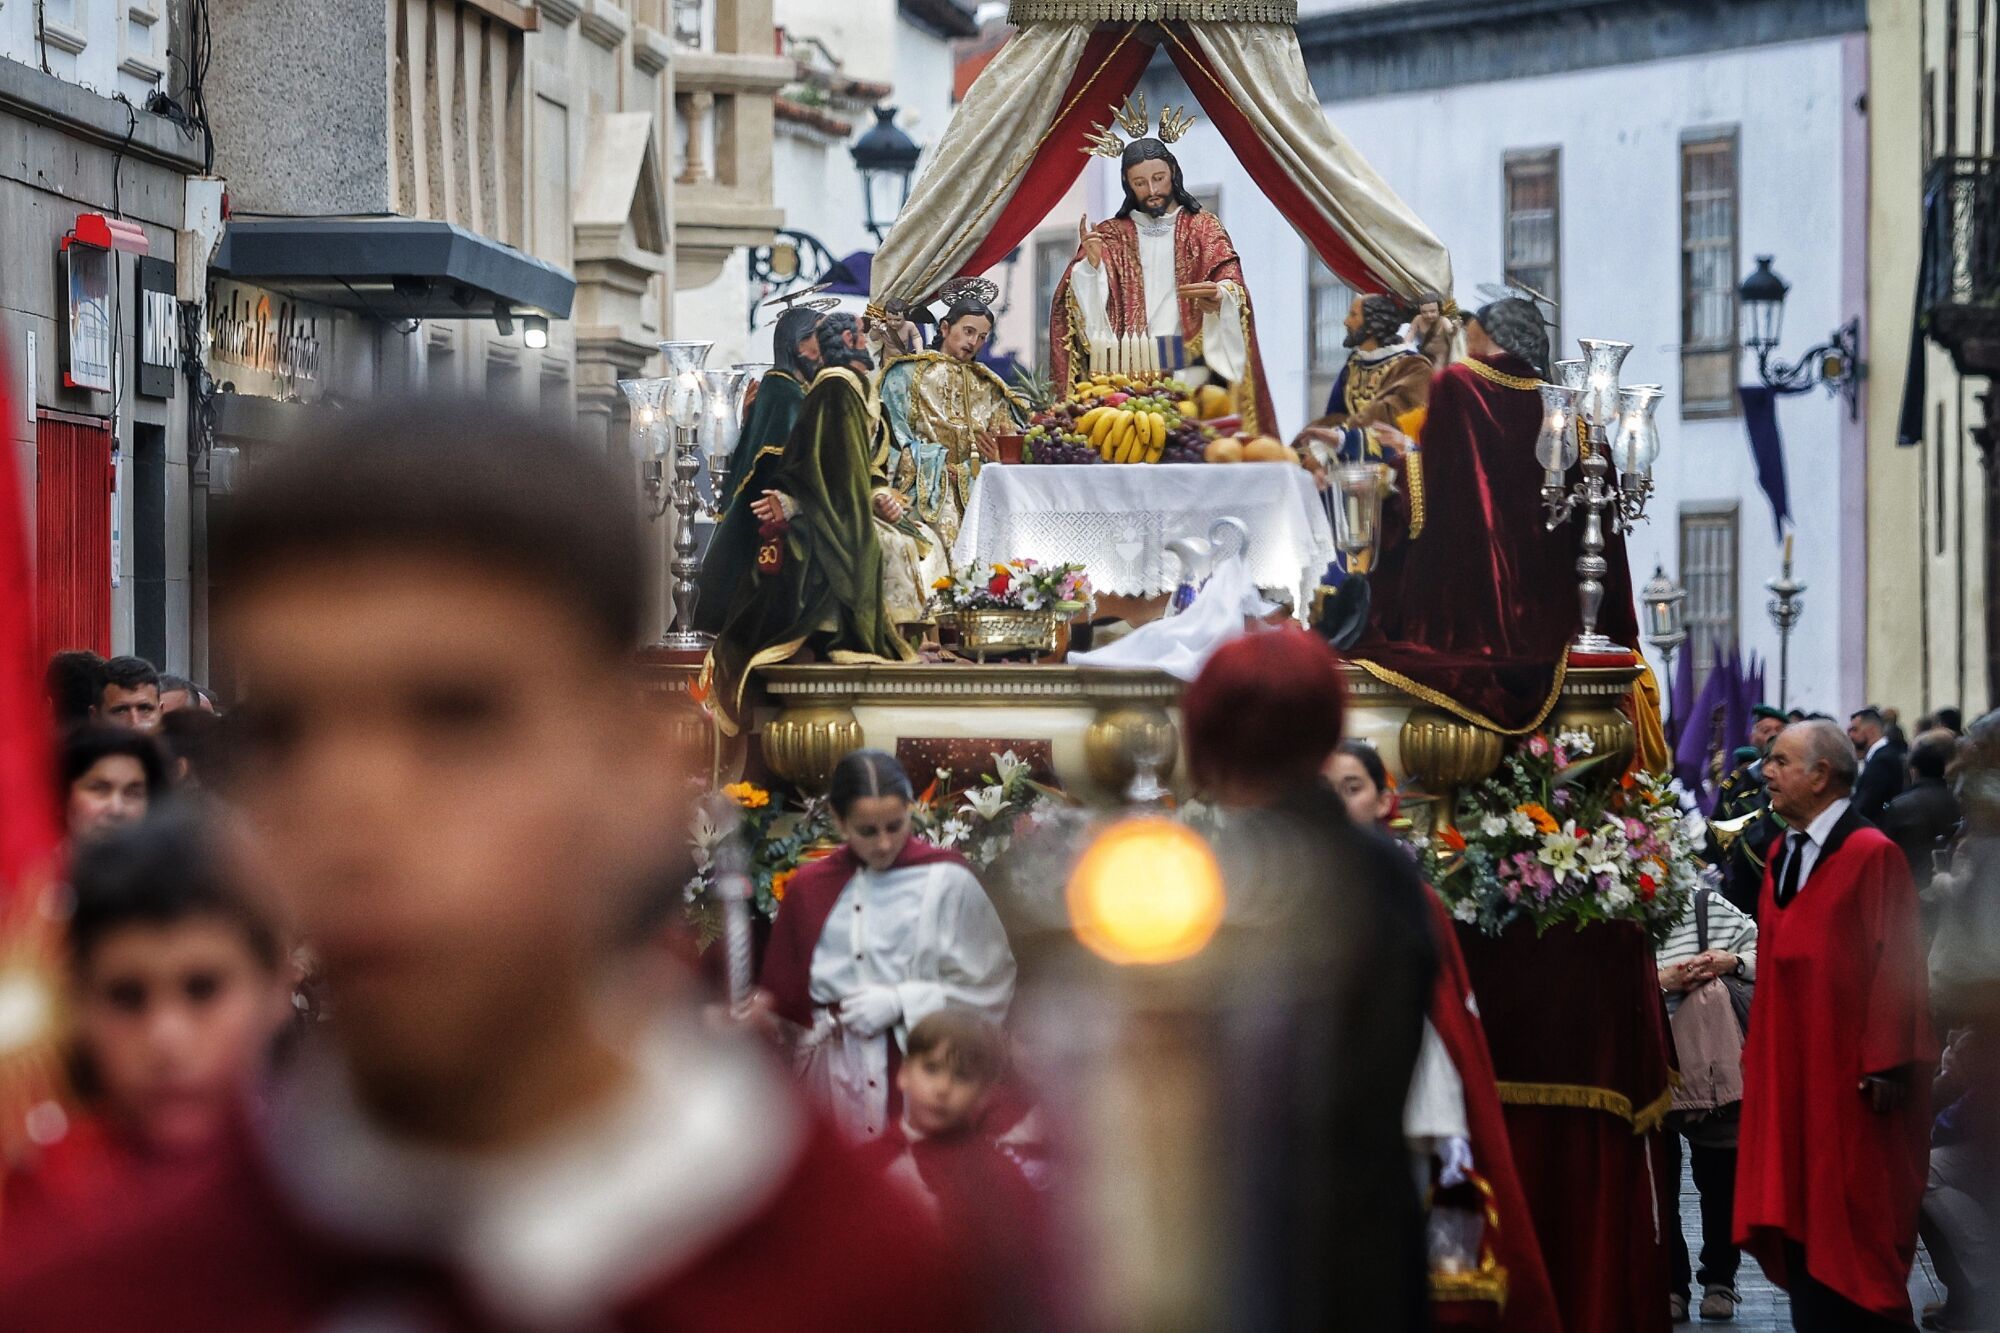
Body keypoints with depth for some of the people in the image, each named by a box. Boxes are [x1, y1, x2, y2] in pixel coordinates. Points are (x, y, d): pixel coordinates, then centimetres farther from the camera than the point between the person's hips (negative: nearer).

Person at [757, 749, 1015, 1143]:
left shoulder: (946, 881, -4)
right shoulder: (811, 888, 6)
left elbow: (990, 989, -4)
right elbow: (785, 999, 14)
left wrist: (900, 1002, -10)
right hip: (836, 1078, 3)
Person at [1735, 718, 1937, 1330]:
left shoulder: (1873, 855, -13)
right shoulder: (1782, 856, 12)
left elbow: (1898, 965, -16)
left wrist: (1884, 1065, -19)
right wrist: (1758, 1048, 11)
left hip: (1847, 1077, -8)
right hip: (1790, 1075, 8)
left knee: (1852, 1228, -2)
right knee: (1802, 1220, 9)